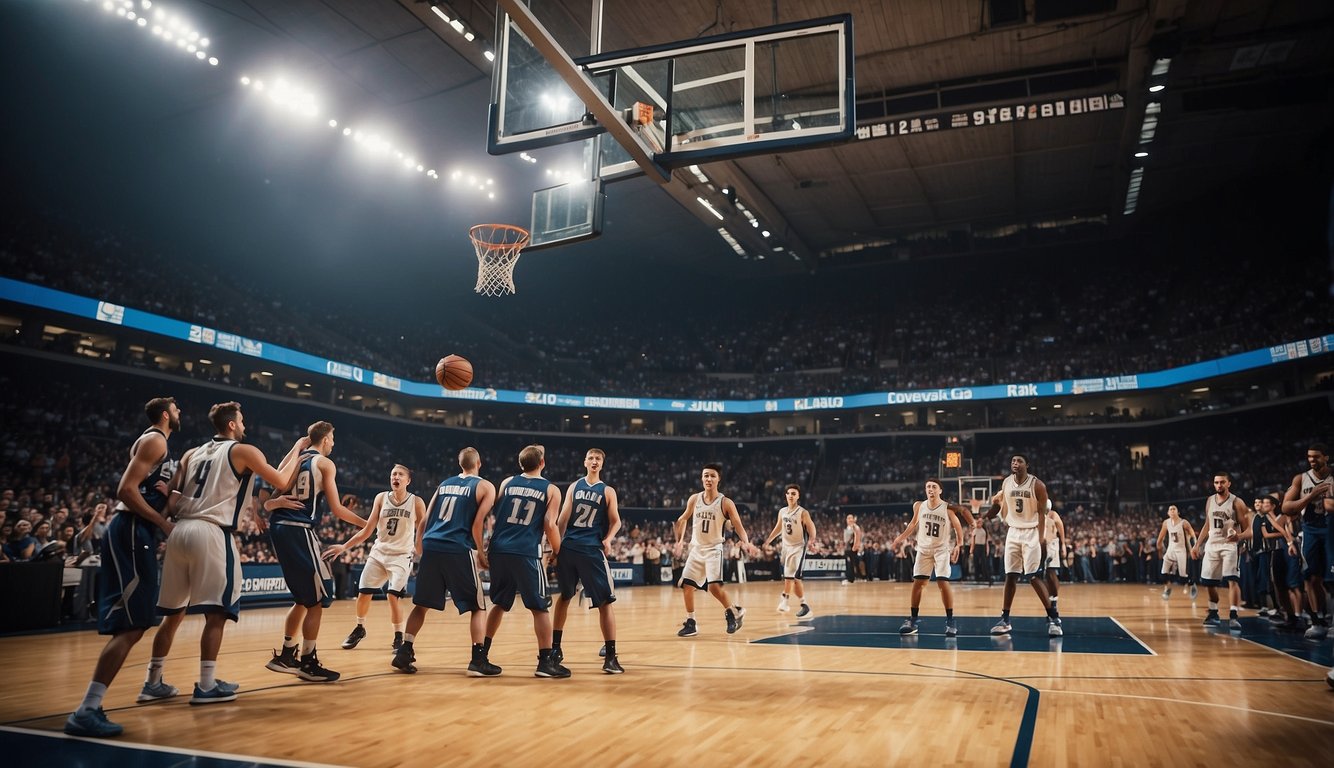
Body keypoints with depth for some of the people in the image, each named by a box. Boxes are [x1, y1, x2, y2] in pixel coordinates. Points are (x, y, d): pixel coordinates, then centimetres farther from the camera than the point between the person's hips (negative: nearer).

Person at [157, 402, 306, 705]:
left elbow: (172, 497, 14)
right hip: (212, 534, -7)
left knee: (173, 611, 16)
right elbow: (281, 481, 5)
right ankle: (206, 686, -2)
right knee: (216, 613, -2)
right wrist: (297, 448, 16)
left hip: (179, 531, 7)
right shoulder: (244, 451, 3)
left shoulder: (192, 454, 20)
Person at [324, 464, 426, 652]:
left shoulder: (416, 502, -8)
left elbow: (423, 533, -2)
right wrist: (344, 547, -3)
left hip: (401, 556, -4)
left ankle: (399, 638, 3)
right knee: (363, 593, 5)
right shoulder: (381, 498, 0)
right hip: (378, 552, 4)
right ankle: (360, 629, 33)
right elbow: (367, 530, 3)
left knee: (393, 596, -16)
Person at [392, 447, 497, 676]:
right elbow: (477, 524, -6)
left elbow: (426, 520, 18)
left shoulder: (444, 484, 19)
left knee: (421, 604, 16)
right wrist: (480, 555, 3)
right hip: (459, 551, -5)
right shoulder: (485, 487, 3)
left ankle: (404, 653, 14)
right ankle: (478, 660, -1)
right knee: (478, 606, 5)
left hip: (431, 546, 5)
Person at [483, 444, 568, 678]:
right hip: (526, 553, -4)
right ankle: (546, 661, 2)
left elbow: (494, 516, 15)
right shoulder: (551, 490, 3)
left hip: (499, 550, 5)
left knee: (499, 604, 19)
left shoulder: (507, 482, 13)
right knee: (539, 608, 4)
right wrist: (557, 551, 8)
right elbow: (550, 525, -6)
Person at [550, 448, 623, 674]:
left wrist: (608, 539, -16)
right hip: (568, 547, 2)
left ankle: (610, 656, 1)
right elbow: (563, 518, 8)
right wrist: (555, 545, 1)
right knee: (564, 597, 12)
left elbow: (616, 521, 3)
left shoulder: (607, 491, 5)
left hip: (592, 550, -2)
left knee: (604, 601, -5)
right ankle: (555, 648, 21)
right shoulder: (574, 486, 10)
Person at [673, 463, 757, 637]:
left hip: (714, 549, -4)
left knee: (714, 586, -19)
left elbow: (738, 526, -12)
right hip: (696, 549, 5)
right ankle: (691, 623, 16)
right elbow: (684, 519, 16)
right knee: (686, 585, 1)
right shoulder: (694, 499, 1)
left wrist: (746, 542, -30)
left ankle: (734, 612, 6)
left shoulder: (725, 503, -10)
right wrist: (680, 540, 9)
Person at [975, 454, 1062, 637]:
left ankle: (1053, 617, 1)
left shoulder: (1037, 485, -12)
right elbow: (999, 504, 17)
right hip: (1013, 532, 5)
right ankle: (1005, 619, 10)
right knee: (1010, 576, 4)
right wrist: (984, 517, 5)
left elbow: (1042, 513, -13)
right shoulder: (1006, 483, 2)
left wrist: (1041, 538, -20)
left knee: (1034, 577, -10)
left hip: (1032, 532, -5)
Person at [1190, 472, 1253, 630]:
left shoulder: (1237, 503, -8)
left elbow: (1248, 530, -9)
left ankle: (1233, 616, -22)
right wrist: (1197, 545, 14)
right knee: (1210, 582, 10)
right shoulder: (1209, 501, 9)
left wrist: (1239, 536, -32)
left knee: (1232, 580, -20)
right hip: (1212, 545, 6)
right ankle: (1213, 614, 27)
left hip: (1229, 545, -6)